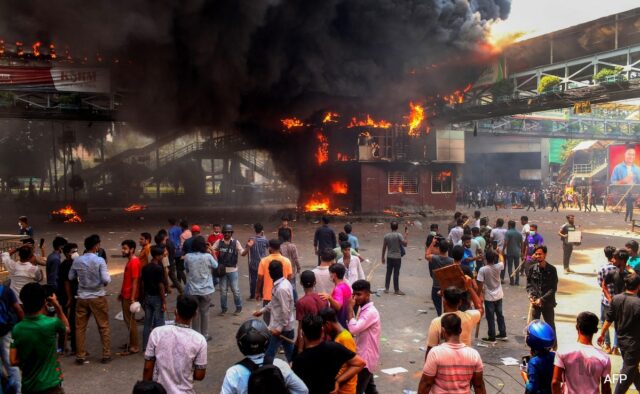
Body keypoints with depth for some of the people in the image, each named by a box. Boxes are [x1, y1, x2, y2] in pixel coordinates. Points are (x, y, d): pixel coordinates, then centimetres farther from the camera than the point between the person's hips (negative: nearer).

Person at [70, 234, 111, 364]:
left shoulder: (77, 260, -1)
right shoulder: (99, 260, -15)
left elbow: (71, 277, 9)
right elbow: (106, 280, -20)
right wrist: (109, 278, 2)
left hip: (82, 298, 3)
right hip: (98, 298, -3)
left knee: (80, 327, 12)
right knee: (104, 327, 8)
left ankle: (80, 356, 16)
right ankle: (106, 355, 12)